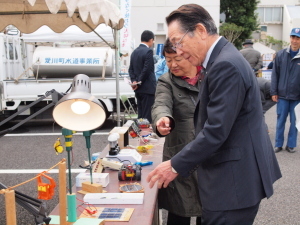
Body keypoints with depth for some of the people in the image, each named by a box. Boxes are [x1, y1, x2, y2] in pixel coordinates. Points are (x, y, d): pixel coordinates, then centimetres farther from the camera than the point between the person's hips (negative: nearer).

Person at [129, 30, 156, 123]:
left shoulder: (135, 52, 12)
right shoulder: (148, 51, -13)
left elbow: (131, 69, 10)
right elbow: (146, 70, -17)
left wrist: (134, 81, -1)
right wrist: (139, 83, -8)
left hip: (138, 89, 8)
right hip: (148, 88, -8)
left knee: (140, 115, 12)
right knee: (147, 116, -5)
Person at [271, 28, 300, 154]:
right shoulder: (281, 55, 1)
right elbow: (275, 74, 3)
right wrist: (274, 92, -1)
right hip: (282, 96, 1)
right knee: (280, 121, 8)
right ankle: (278, 144, 20)